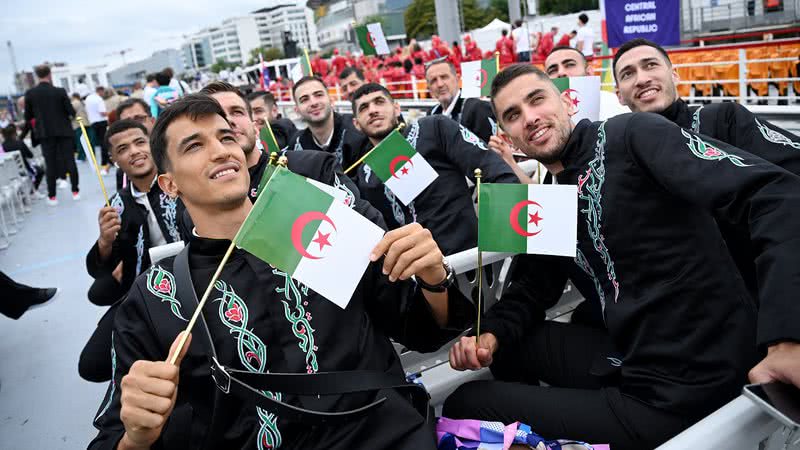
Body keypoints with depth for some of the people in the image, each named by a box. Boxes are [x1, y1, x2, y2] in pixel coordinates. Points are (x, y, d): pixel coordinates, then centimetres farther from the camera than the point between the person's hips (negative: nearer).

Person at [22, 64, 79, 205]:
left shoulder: (30, 93, -5)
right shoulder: (60, 91, -10)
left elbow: (28, 117, 1)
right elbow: (71, 112, -9)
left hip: (45, 133, 1)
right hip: (63, 131, -1)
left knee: (50, 164, 5)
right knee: (69, 160, 6)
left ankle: (52, 197, 6)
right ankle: (75, 191, 8)